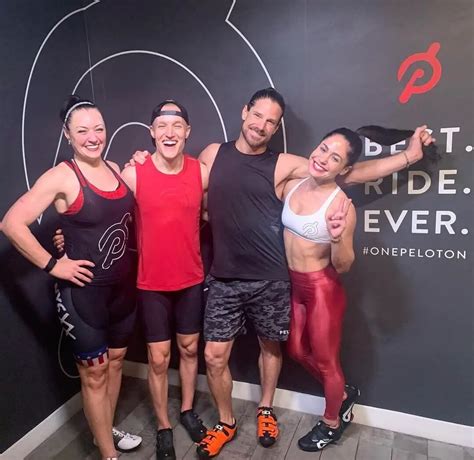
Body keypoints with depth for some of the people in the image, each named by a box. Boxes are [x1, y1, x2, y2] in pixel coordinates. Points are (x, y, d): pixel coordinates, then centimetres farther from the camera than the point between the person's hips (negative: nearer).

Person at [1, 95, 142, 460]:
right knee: (95, 374, 9)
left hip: (122, 286, 7)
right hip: (83, 291, -6)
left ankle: (107, 430, 46)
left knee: (116, 362, 22)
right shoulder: (62, 176, -14)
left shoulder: (115, 169, 5)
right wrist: (51, 265, -15)